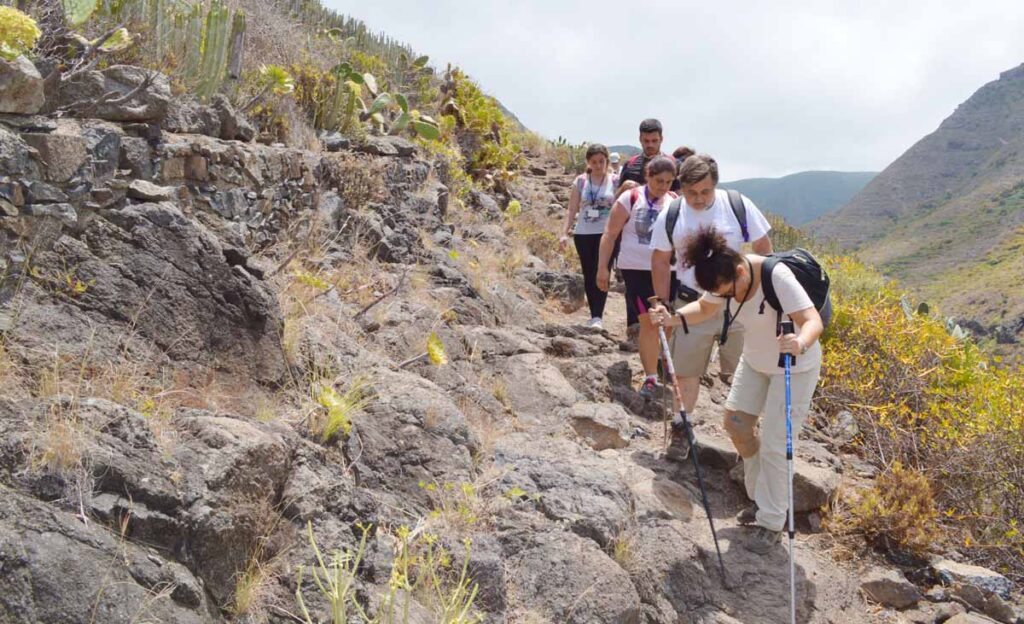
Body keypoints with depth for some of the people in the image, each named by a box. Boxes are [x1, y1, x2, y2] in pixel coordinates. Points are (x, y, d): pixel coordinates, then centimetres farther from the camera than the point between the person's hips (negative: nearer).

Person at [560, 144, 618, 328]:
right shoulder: (581, 181, 5)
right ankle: (594, 314, 16)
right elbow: (572, 209, 6)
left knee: (601, 273, -10)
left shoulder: (615, 181, 1)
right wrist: (565, 232, -2)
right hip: (583, 233, 2)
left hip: (607, 234, -2)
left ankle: (598, 316, -11)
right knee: (588, 275, 7)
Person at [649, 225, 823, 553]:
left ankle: (771, 523, 11)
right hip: (755, 360, 7)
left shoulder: (776, 277, -35)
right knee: (735, 423, 10)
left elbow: (813, 320, -42)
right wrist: (673, 318, -20)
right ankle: (761, 498, 31)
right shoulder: (726, 279, -15)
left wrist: (801, 344, -64)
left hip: (796, 366, -7)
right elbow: (705, 309, 0)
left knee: (774, 445, -6)